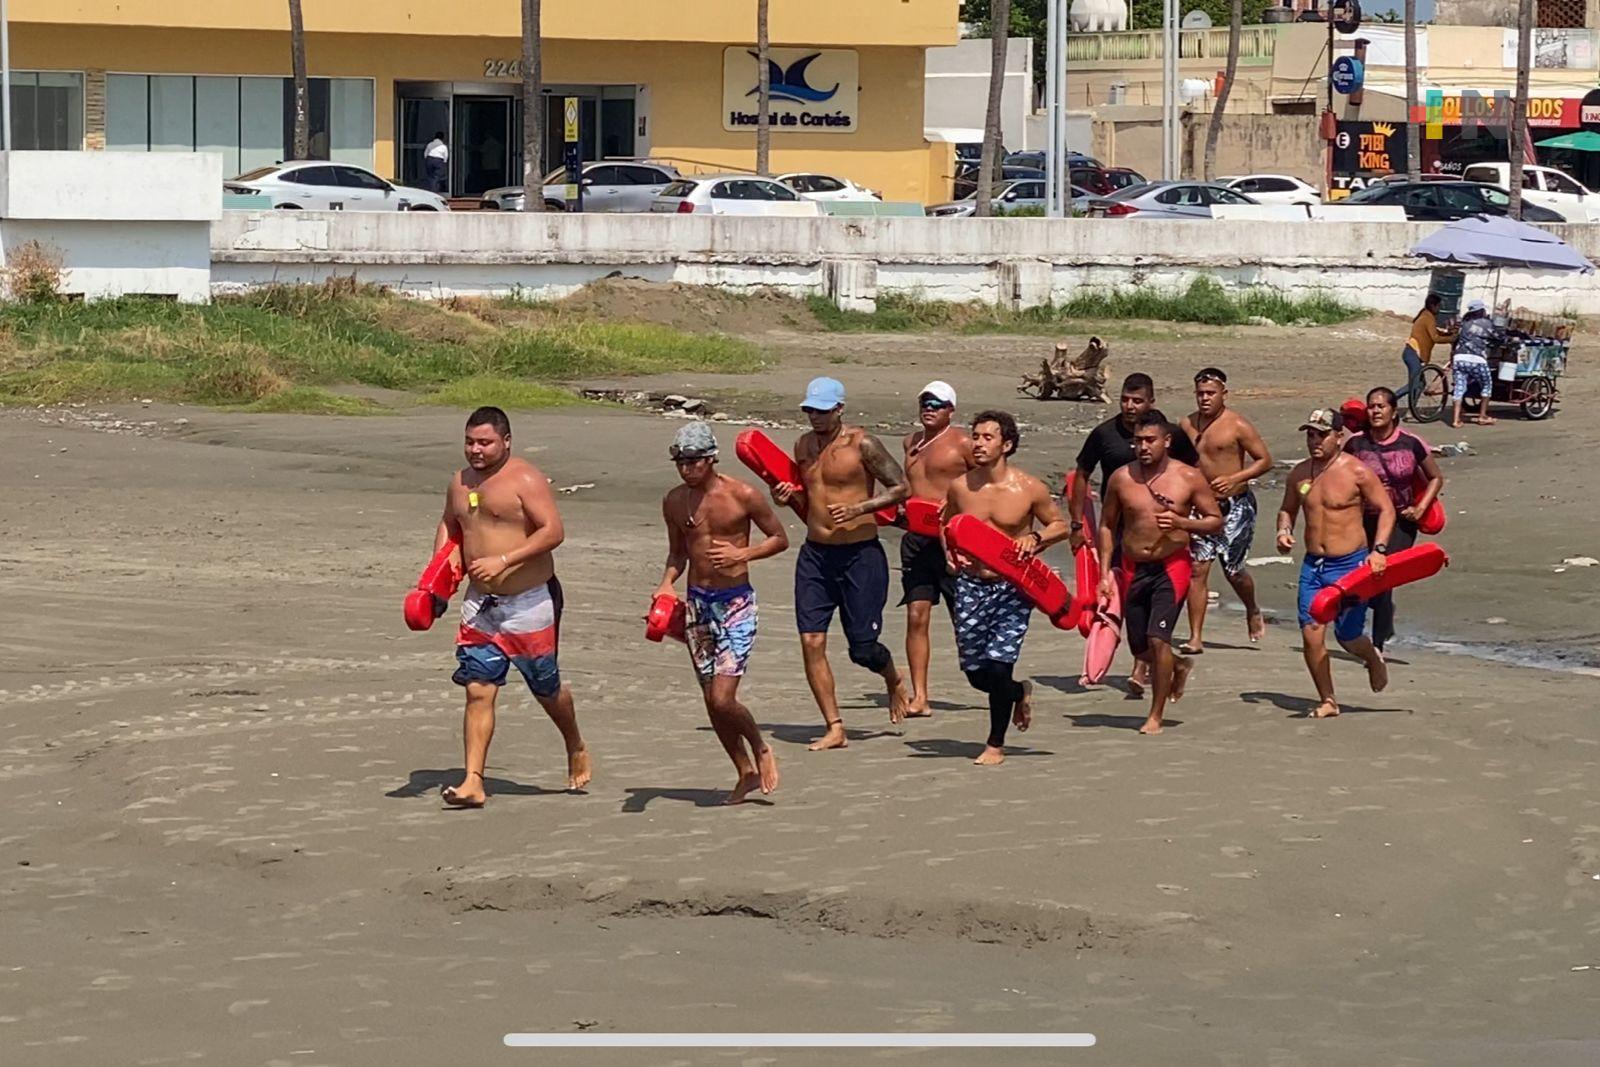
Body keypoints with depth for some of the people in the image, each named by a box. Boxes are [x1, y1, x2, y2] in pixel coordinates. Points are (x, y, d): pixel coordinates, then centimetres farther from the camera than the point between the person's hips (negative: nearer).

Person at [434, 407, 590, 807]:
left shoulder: (525, 480, -12)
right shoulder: (461, 482, 10)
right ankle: (473, 782, -8)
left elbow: (553, 530, -21)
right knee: (478, 691, -5)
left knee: (546, 689, 10)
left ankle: (576, 750, 37)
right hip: (480, 604, 5)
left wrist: (503, 560, -27)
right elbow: (449, 527, 27)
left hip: (529, 602, -5)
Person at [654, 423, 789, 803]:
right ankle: (745, 772, 24)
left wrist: (742, 553, -16)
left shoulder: (743, 496, -10)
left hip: (735, 603, -5)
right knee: (711, 701, 7)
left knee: (723, 699, -13)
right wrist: (667, 584, -4)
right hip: (697, 602, 5)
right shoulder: (674, 501, 3)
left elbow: (780, 538, 0)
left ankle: (761, 750, 15)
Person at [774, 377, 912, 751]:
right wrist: (787, 496, 1)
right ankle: (835, 729, -1)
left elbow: (900, 488, -9)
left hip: (860, 554, -5)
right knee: (811, 642, -6)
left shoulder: (862, 444, -9)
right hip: (815, 554, 5)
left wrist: (859, 509, -21)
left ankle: (894, 681, 34)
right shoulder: (803, 445, 10)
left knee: (863, 648, -2)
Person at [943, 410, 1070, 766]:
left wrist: (1034, 539, -13)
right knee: (974, 672, 5)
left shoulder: (1028, 489, -7)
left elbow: (1060, 526, 6)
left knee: (998, 664, -12)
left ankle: (996, 745, 8)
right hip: (971, 584, 4)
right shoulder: (960, 487, 2)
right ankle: (1020, 692, 39)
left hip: (1013, 586, -4)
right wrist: (950, 552, -2)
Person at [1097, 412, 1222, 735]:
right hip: (1133, 569, 4)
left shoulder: (1189, 478, -5)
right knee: (1139, 646, 8)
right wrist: (1106, 570, 5)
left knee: (1157, 638, -16)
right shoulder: (1121, 478, 2)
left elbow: (1216, 521, 1)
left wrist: (1182, 522, -18)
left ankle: (1156, 717, -4)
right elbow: (1107, 524, 12)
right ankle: (1179, 666, 43)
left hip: (1172, 567, -4)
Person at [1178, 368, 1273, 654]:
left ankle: (1253, 612, 36)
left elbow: (1265, 460, -7)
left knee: (1233, 570, 3)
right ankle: (1195, 638, -5)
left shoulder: (1237, 425, -10)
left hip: (1235, 505, -4)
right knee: (1197, 569, -6)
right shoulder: (1187, 425, 6)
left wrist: (1234, 479, -20)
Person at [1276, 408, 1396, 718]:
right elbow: (1288, 510, 21)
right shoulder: (1300, 473, 6)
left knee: (1348, 636, 1)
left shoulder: (1356, 471, -8)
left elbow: (1386, 509, -5)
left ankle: (1373, 659, 37)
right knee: (1311, 632, -7)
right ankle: (1327, 701, 6)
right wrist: (1284, 531, -1)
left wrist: (1379, 549, -17)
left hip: (1350, 563, -4)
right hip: (1313, 565, 4)